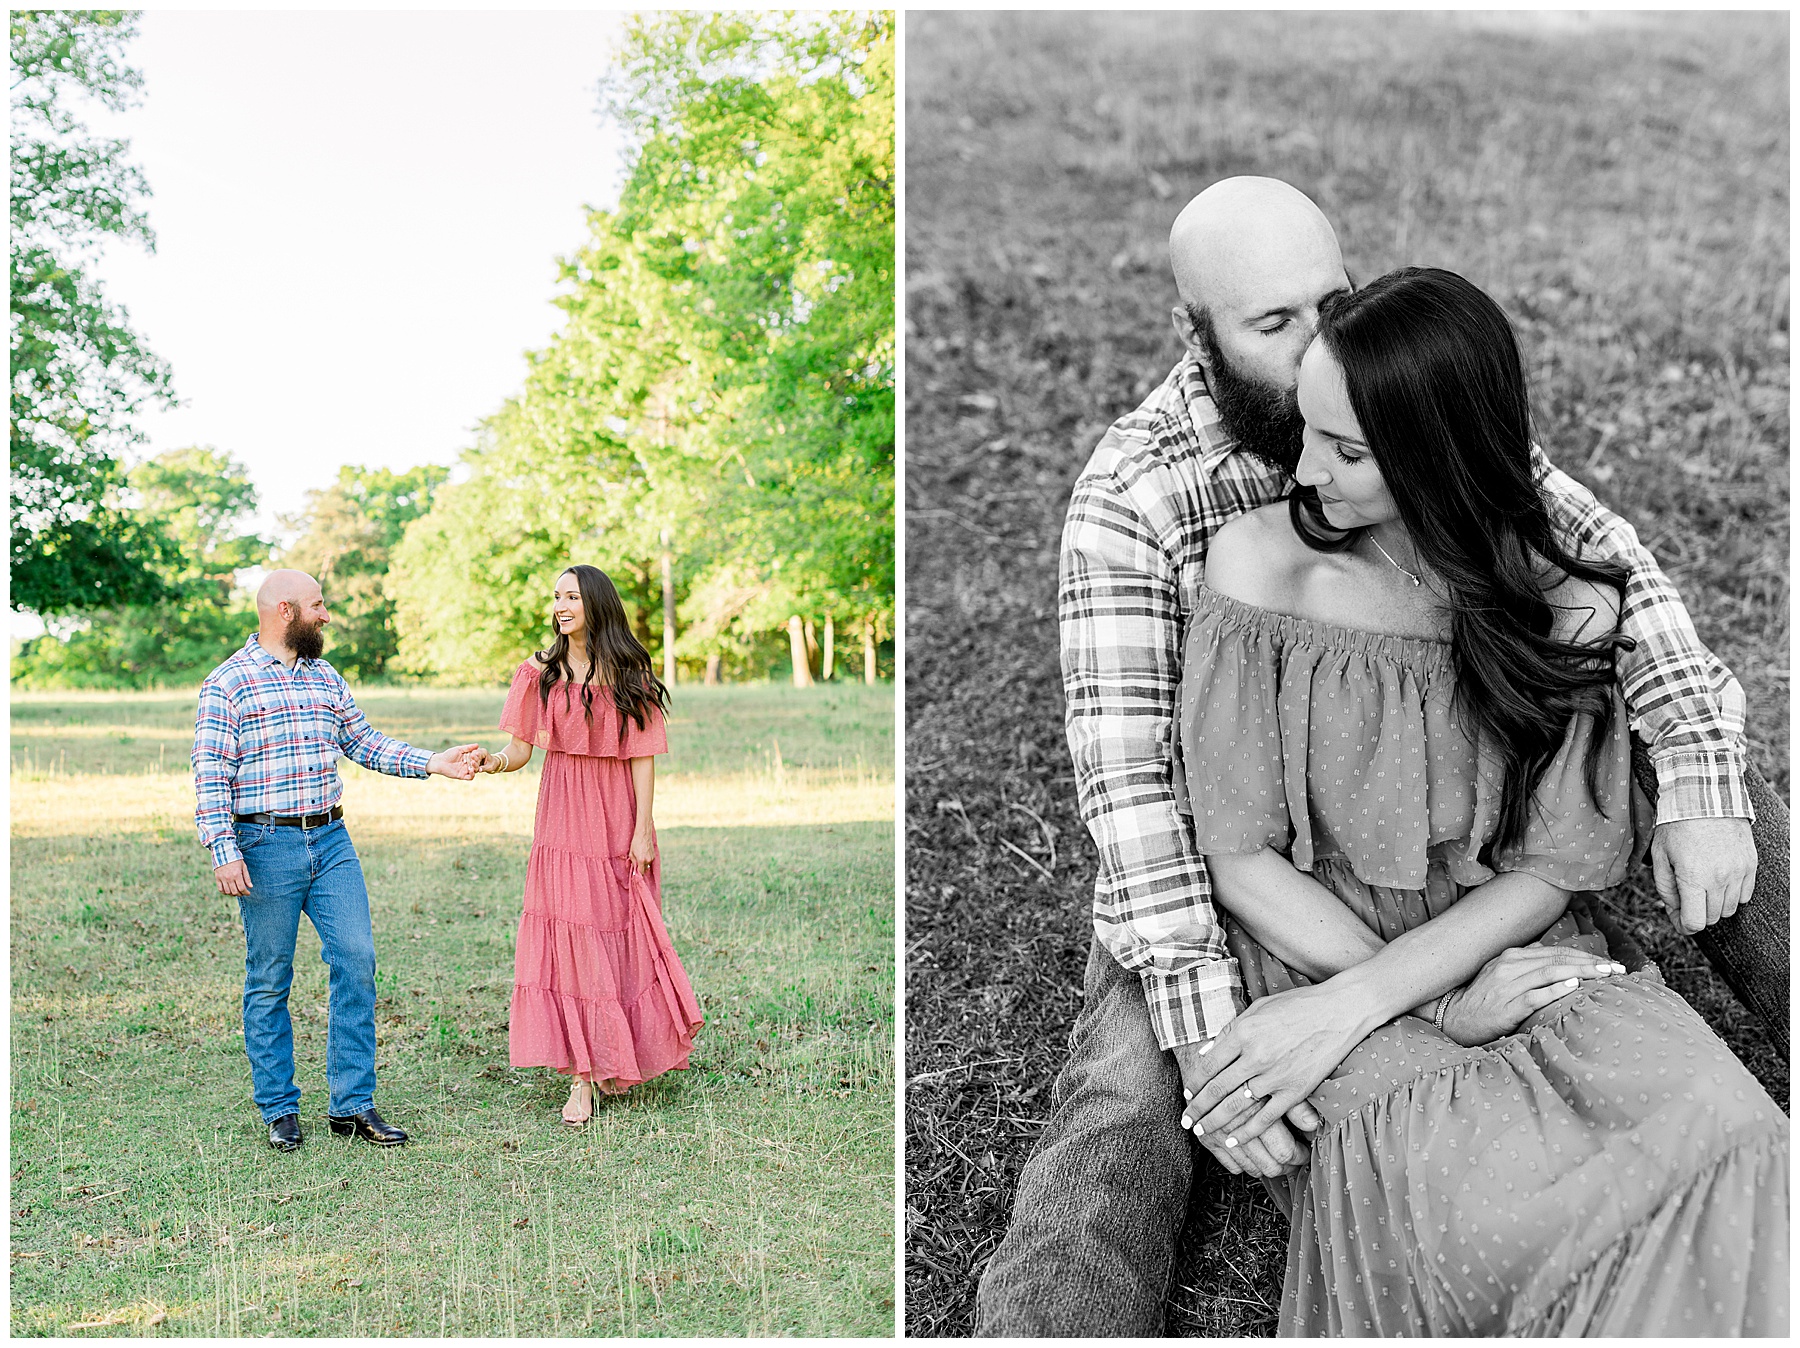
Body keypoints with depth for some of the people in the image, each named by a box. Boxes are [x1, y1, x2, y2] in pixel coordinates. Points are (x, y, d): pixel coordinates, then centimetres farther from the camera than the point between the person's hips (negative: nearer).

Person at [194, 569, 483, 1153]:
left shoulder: (326, 677, 15)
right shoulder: (228, 682, -4)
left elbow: (365, 742, 19)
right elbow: (211, 774, -9)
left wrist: (433, 762, 8)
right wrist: (223, 852, -17)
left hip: (331, 842, 5)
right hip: (266, 846, -5)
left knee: (356, 961, -2)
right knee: (270, 981, 3)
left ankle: (352, 1104, 6)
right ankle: (279, 1111, 15)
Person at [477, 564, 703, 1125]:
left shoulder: (629, 676, -1)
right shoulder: (540, 672, 5)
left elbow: (642, 757, -2)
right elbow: (521, 748, 1)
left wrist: (642, 830, -8)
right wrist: (495, 761, -21)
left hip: (618, 821, -1)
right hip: (562, 821, 1)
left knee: (620, 938, 4)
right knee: (566, 938, -4)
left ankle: (616, 1061, 25)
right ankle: (580, 1077, 0)